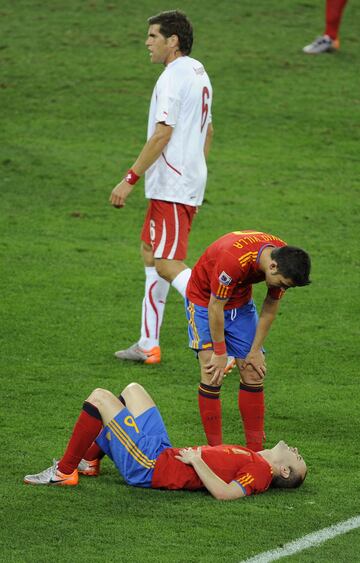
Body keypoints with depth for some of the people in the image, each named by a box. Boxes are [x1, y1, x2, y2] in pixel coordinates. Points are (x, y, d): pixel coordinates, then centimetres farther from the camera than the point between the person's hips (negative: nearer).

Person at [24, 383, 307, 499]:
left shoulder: (260, 472, -18)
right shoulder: (256, 460, 7)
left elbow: (225, 492, -34)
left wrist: (196, 461, -26)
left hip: (150, 466, -9)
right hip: (164, 451, 9)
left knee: (99, 397, -8)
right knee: (132, 389, 25)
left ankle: (64, 472, 2)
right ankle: (90, 460, 28)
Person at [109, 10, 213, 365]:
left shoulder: (173, 77, -16)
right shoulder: (199, 73, 15)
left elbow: (161, 135, -22)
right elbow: (207, 131, 23)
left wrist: (130, 179, -20)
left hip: (171, 187, -10)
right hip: (190, 182, 10)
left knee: (168, 265, -13)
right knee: (151, 256, 15)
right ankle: (148, 345, 18)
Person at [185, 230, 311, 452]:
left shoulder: (285, 260, -20)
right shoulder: (233, 260, -40)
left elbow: (270, 308, -6)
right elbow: (215, 307, -28)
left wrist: (255, 351, -4)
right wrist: (220, 353, -20)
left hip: (241, 304, 6)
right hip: (205, 300, -6)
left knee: (253, 374, -1)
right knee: (212, 376, -17)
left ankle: (255, 450, 4)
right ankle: (215, 450, -11)